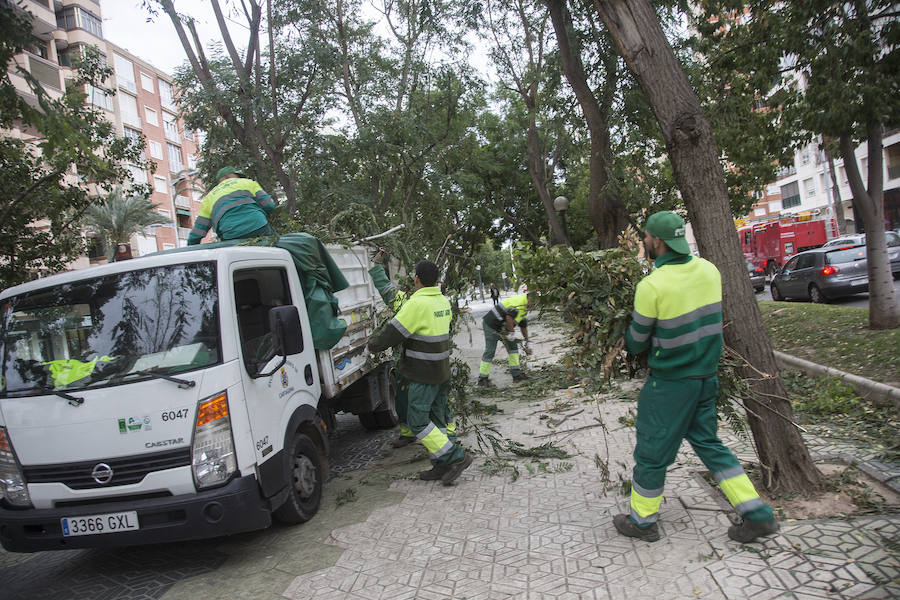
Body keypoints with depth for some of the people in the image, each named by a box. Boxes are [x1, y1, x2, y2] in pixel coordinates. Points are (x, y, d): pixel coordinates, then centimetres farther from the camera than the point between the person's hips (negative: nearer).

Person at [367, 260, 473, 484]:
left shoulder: (417, 304, -20)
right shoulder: (443, 301, 7)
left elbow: (392, 332, -18)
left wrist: (373, 343, 2)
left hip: (424, 375, -9)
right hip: (441, 371, 9)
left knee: (417, 422, -4)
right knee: (436, 420, 14)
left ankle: (456, 457, -4)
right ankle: (442, 466, 18)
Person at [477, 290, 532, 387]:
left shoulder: (525, 307, 17)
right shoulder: (520, 301, -18)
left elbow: (523, 325, 25)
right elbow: (509, 316, -29)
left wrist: (526, 343, 27)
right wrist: (511, 332, -20)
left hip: (501, 327, 10)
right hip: (491, 325, -10)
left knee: (513, 346, 9)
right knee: (490, 352, -5)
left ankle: (516, 374, 13)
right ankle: (482, 379, 4)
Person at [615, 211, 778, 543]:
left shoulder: (652, 286, -21)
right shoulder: (709, 270, 0)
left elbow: (636, 343, -10)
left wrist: (630, 344, 13)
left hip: (670, 381, -7)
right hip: (707, 375, 7)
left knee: (652, 449, 9)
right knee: (707, 441, 21)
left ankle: (642, 520, 25)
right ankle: (756, 513, 21)